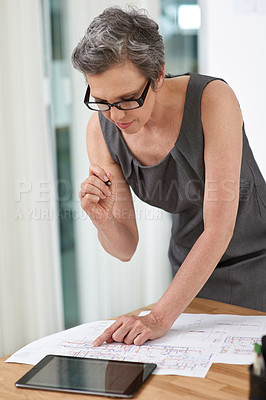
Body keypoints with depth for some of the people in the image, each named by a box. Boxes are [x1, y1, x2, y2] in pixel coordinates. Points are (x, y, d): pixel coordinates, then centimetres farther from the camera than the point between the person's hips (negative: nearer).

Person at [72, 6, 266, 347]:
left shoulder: (212, 99, -25)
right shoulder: (101, 130, -12)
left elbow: (219, 229, -27)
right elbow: (125, 249, -6)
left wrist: (160, 317, -30)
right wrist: (104, 221, -29)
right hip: (191, 271, 4)